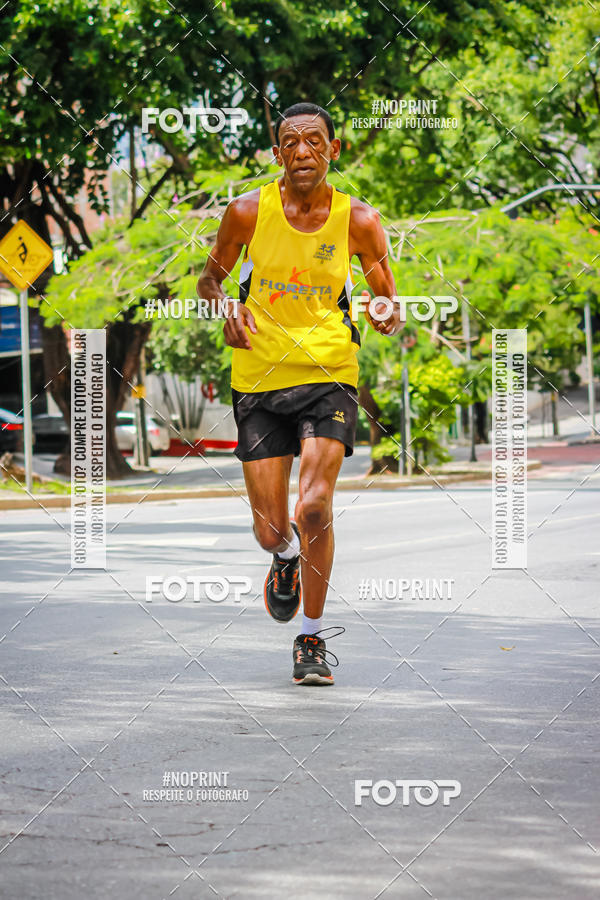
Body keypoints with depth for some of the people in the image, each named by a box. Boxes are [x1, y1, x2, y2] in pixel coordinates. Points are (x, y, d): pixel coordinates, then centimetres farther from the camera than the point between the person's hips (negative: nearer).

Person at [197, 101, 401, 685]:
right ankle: (287, 557, 43)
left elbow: (387, 299, 4)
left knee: (314, 507, -19)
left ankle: (312, 637, 1)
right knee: (270, 531, 2)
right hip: (259, 380, 1)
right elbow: (211, 277, 9)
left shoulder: (357, 220, -5)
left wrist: (388, 315, -19)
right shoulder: (249, 211, -5)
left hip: (329, 378, -1)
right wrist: (226, 307, -13)